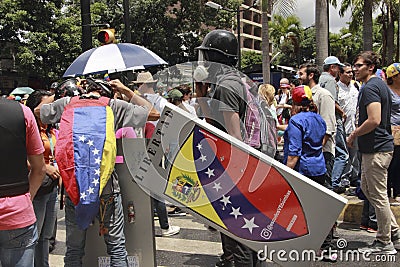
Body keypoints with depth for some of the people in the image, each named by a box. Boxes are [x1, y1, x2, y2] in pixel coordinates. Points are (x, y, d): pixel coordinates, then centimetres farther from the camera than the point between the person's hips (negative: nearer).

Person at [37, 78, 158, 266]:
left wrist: (58, 93, 32)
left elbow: (38, 110, 23)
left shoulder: (67, 103, 5)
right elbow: (153, 113, 5)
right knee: (117, 248, 8)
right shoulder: (114, 105, -1)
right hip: (106, 186, -2)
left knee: (74, 249, 14)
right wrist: (126, 91, 13)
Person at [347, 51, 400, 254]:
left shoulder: (370, 88, -16)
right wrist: (358, 134, 19)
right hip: (382, 145, 11)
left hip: (375, 149, -11)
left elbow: (374, 120, -26)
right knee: (367, 187, 19)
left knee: (378, 195, -2)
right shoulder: (381, 85, 16)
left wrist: (353, 135, -13)